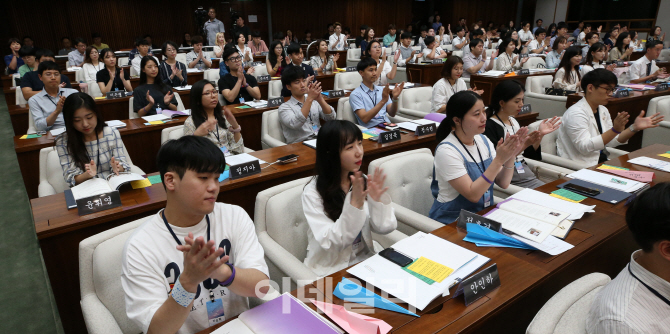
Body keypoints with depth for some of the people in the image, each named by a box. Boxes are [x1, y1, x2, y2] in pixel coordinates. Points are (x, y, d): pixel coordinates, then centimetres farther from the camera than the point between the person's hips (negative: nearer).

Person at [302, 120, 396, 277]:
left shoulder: (362, 181, -1)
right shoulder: (313, 192, -16)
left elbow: (385, 228, -5)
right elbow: (331, 243, -21)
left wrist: (377, 200, -23)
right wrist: (354, 204, -30)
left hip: (365, 260, 5)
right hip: (330, 270, -5)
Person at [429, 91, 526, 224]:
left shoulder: (483, 140, 3)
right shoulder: (447, 150, -18)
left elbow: (503, 183, 1)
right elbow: (473, 195, -22)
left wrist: (511, 156, -16)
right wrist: (499, 160, -25)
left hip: (484, 214, 7)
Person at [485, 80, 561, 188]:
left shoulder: (514, 121, 14)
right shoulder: (490, 126, -12)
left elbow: (529, 154, 18)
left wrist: (540, 134, 6)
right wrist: (520, 146, -27)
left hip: (527, 174, 8)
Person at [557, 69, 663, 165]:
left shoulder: (603, 110, 12)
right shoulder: (575, 113, -17)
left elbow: (611, 141, 10)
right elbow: (585, 147, -26)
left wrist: (634, 128, -1)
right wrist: (615, 130, -30)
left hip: (602, 161, 9)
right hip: (581, 167, -9)